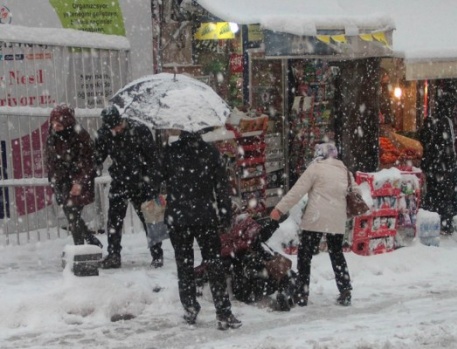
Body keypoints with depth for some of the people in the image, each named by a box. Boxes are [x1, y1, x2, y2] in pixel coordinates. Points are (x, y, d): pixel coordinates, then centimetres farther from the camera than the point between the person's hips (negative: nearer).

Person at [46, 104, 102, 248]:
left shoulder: (80, 136, -13)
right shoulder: (52, 137, 6)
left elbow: (88, 162, -13)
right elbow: (50, 162, 16)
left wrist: (80, 183, -19)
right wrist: (53, 181, 13)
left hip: (77, 183, -7)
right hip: (62, 184, 7)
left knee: (73, 216, -12)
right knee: (72, 216, 11)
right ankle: (94, 243, 26)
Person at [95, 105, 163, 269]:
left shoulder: (139, 130, -16)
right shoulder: (103, 134, -6)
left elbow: (153, 157, -12)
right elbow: (98, 156, 8)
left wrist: (152, 180, -15)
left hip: (142, 183, -4)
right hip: (119, 182, 4)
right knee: (114, 219, 2)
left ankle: (157, 255, 11)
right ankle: (113, 255, 13)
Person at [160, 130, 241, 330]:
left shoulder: (170, 151, -5)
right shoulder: (210, 152, -4)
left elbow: (160, 179, 1)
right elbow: (221, 186, -2)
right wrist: (226, 214, 3)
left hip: (177, 217, 0)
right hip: (205, 217, 0)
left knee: (184, 264, 14)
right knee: (214, 265, 3)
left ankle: (190, 308, 15)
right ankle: (223, 314, -1)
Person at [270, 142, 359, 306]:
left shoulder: (315, 168, -3)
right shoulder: (344, 171, 13)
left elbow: (297, 191, -8)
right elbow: (356, 192, 18)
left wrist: (280, 208, -8)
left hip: (316, 219, -5)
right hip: (338, 221, 5)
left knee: (304, 255, 2)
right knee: (337, 255, 20)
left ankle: (301, 294, -2)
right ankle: (345, 292, 16)